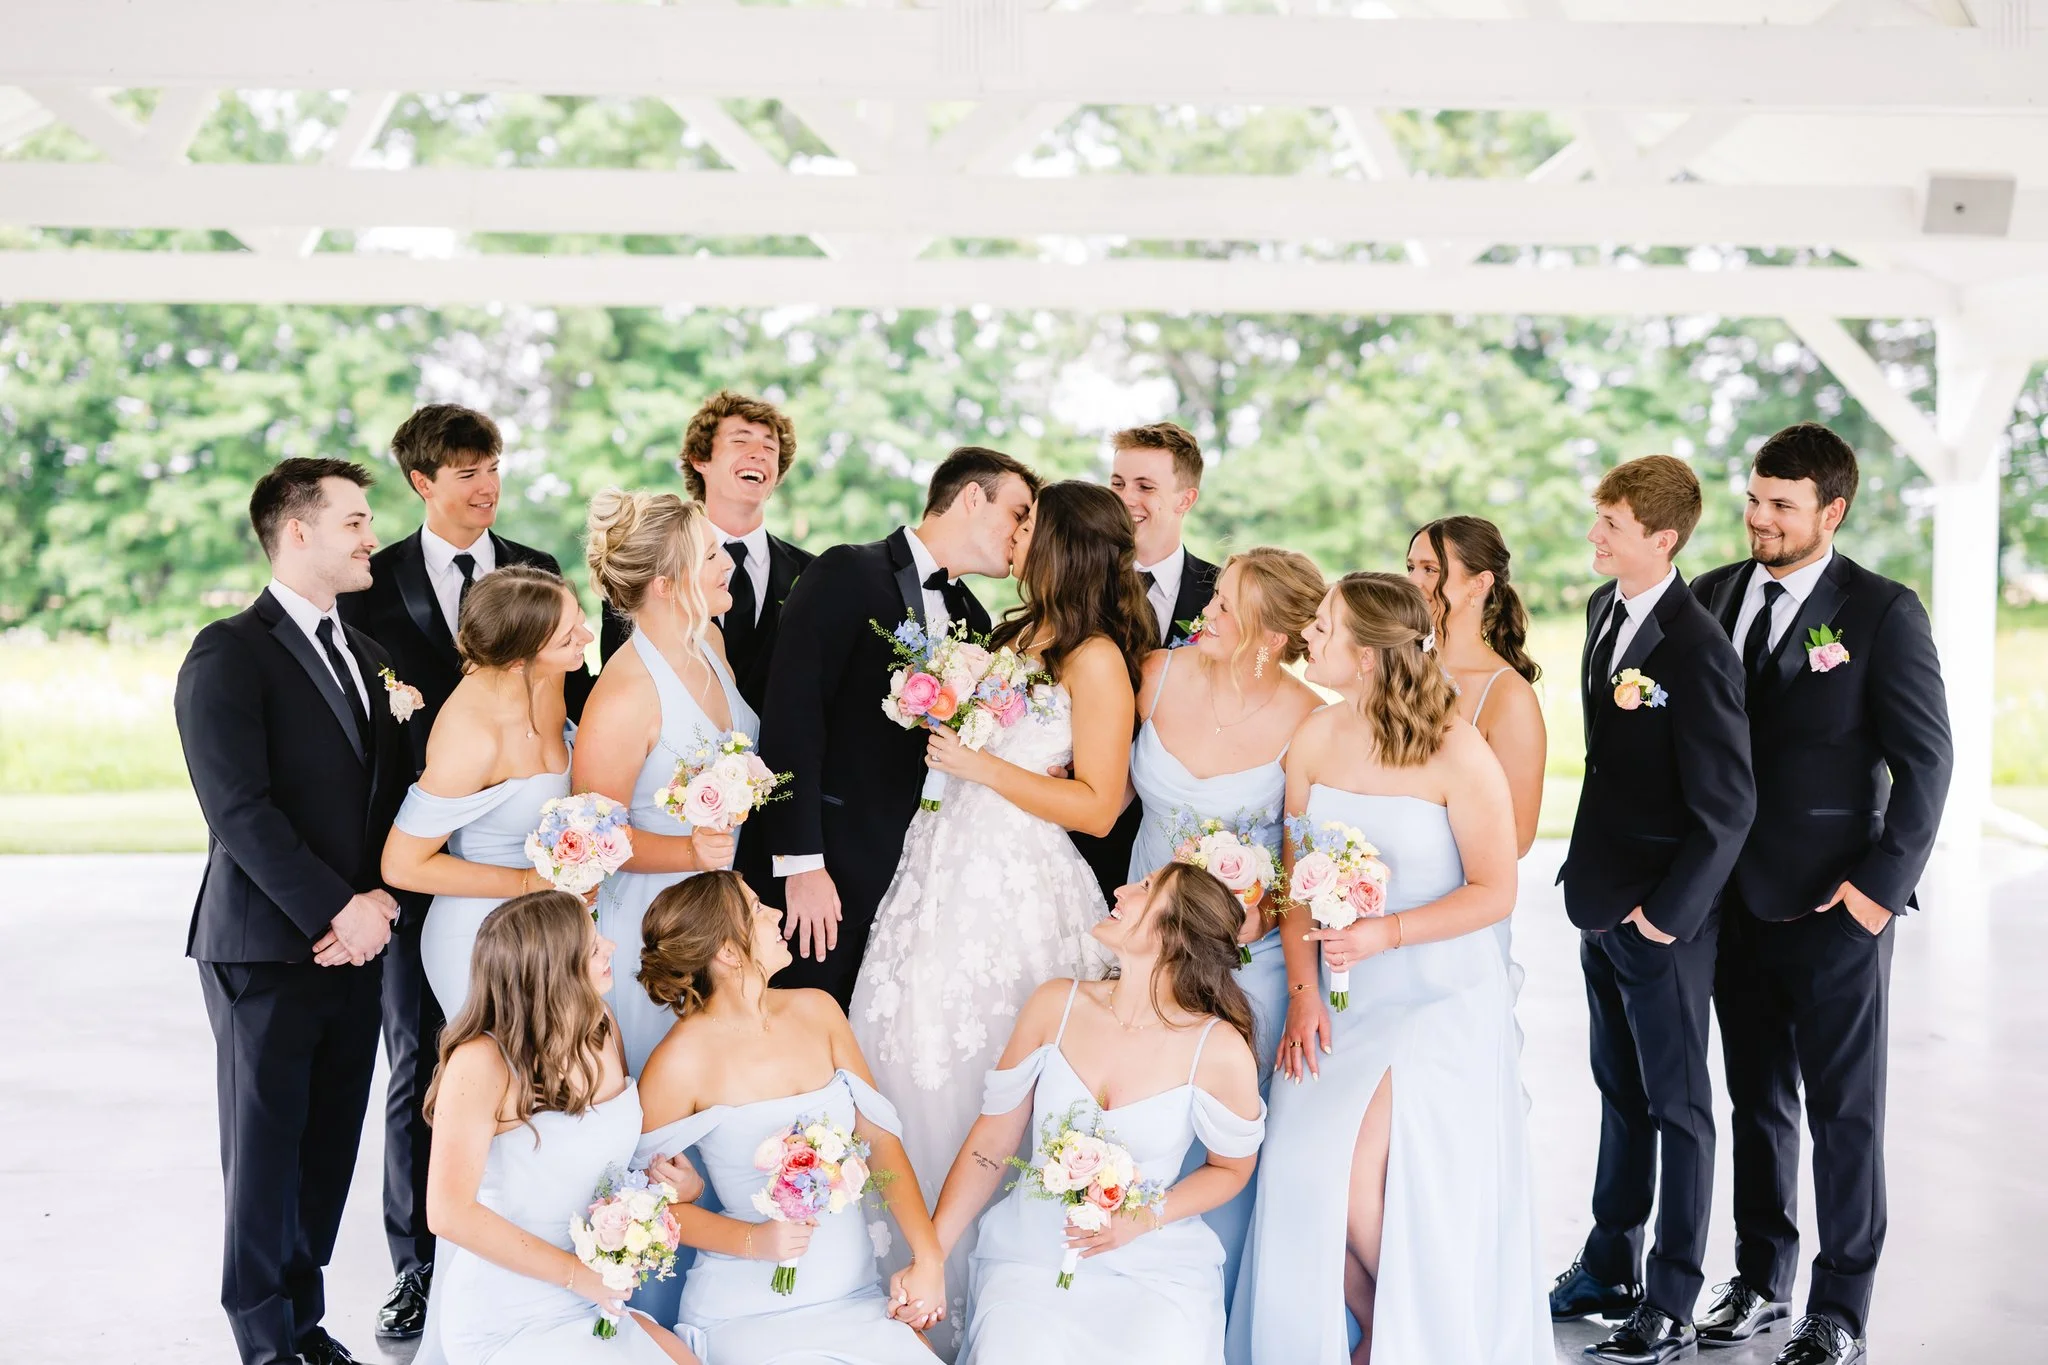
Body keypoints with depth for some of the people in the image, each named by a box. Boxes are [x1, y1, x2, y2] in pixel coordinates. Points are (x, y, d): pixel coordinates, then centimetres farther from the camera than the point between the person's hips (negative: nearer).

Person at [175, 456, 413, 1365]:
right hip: (267, 949, -6)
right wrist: (337, 909, -17)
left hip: (353, 943, 6)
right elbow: (239, 809, -16)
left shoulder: (367, 656, 16)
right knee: (267, 1143, 3)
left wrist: (379, 900, -3)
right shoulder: (229, 655, -9)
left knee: (331, 1142, 9)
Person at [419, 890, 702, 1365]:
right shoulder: (482, 1063, -18)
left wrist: (681, 1183, 0)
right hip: (508, 1322, -6)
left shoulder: (602, 1029, 3)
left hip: (594, 1308, 6)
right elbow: (450, 1213, -23)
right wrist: (579, 1273, -18)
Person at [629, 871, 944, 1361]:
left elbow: (880, 1140, 4)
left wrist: (927, 1259, -6)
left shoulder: (815, 1010, 4)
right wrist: (753, 1241, -15)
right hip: (750, 1313, -5)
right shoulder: (682, 1060, -11)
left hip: (857, 1293, 5)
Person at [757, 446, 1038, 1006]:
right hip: (835, 868, -6)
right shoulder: (847, 575, -7)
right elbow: (792, 719, -15)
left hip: (920, 870, 6)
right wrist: (801, 864, -19)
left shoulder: (972, 619, 14)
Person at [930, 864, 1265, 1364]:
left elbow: (1232, 1168, 6)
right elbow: (991, 1142, 2)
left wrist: (1147, 1219, -11)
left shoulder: (1219, 1051, -11)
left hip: (1154, 1263, -1)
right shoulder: (1056, 1006, -4)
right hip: (1033, 1255, 1)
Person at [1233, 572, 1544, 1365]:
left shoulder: (1456, 752, -14)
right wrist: (1303, 991, -5)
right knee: (1305, 1173, -7)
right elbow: (1296, 880, 5)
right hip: (1343, 1000, 5)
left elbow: (1494, 892, -10)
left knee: (1359, 1173, -14)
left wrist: (1385, 932, -21)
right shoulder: (1313, 740, 1)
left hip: (1443, 1000, -5)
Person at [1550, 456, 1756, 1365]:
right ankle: (1610, 1269, 35)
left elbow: (1728, 808, -21)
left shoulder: (1696, 650, -22)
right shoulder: (1606, 607, 5)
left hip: (1662, 917, -8)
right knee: (1620, 1091, 20)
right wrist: (1591, 875, 14)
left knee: (1676, 1105, 6)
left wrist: (1667, 910, -17)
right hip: (1603, 901, 8)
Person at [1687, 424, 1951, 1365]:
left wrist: (1883, 882, -14)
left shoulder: (1882, 613, -9)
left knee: (1844, 1111, 5)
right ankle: (1762, 1280, 29)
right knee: (1757, 1100, 16)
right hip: (1735, 899, 5)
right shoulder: (1712, 598, 5)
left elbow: (1926, 758, -8)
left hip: (1833, 906, -5)